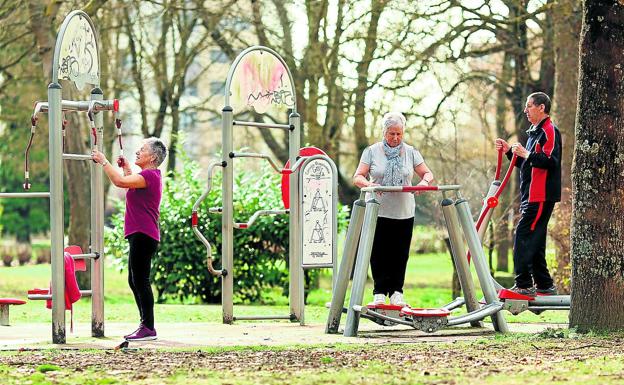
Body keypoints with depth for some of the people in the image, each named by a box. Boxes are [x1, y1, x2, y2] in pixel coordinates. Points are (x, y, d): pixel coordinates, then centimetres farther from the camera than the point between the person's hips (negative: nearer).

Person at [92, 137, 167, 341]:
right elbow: (131, 184, 40)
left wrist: (104, 161, -16)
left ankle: (148, 328, -7)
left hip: (143, 235, -11)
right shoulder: (149, 176, 18)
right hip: (140, 235, 11)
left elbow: (120, 181, -26)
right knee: (135, 280, 14)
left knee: (140, 280, -9)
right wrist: (126, 168, 34)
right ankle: (145, 326, 18)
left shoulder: (150, 175, -14)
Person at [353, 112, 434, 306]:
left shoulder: (410, 152, 9)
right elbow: (358, 177, -2)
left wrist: (425, 182, -15)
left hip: (404, 213, 2)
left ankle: (396, 292, 9)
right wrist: (369, 184, -25)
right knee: (379, 253, -3)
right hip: (378, 211, -2)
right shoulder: (372, 151, 4)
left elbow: (428, 174, 9)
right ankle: (380, 292, 2)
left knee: (400, 254, 3)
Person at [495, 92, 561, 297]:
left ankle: (523, 285, -17)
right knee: (534, 241, 12)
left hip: (541, 197, -11)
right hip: (531, 196, 11)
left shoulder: (549, 131, -9)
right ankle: (544, 285, 17)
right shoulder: (535, 132, 22)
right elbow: (526, 164, 27)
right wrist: (509, 151, 15)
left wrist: (527, 154, -24)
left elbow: (551, 161, -21)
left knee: (523, 238, -15)